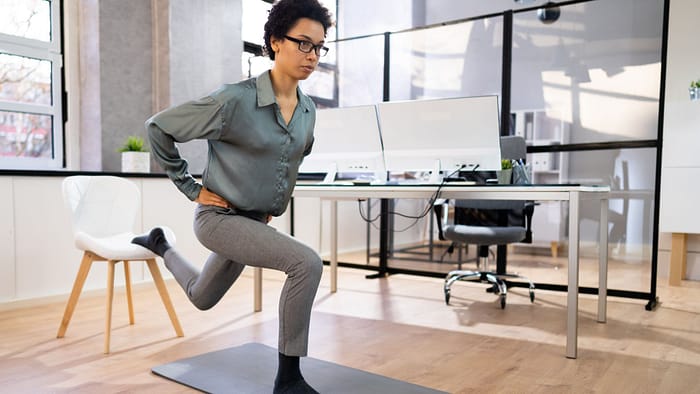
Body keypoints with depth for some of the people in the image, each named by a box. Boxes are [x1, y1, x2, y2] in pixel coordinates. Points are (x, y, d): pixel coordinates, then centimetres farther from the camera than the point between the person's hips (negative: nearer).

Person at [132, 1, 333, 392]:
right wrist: (191, 188, -12)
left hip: (255, 221, 7)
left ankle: (160, 243, 55)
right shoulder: (233, 101, -22)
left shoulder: (308, 109, -1)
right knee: (307, 263, -27)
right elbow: (158, 127, -12)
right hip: (220, 217, -7)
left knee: (201, 298, 27)